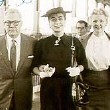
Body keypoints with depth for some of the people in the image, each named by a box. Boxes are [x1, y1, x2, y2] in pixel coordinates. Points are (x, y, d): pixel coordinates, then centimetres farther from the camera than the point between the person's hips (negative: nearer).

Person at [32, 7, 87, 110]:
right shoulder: (41, 43, 1)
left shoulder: (74, 42, 2)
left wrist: (78, 69, -12)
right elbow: (34, 66, 4)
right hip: (48, 87, 0)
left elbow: (83, 63, 8)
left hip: (69, 86, 0)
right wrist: (41, 71, -16)